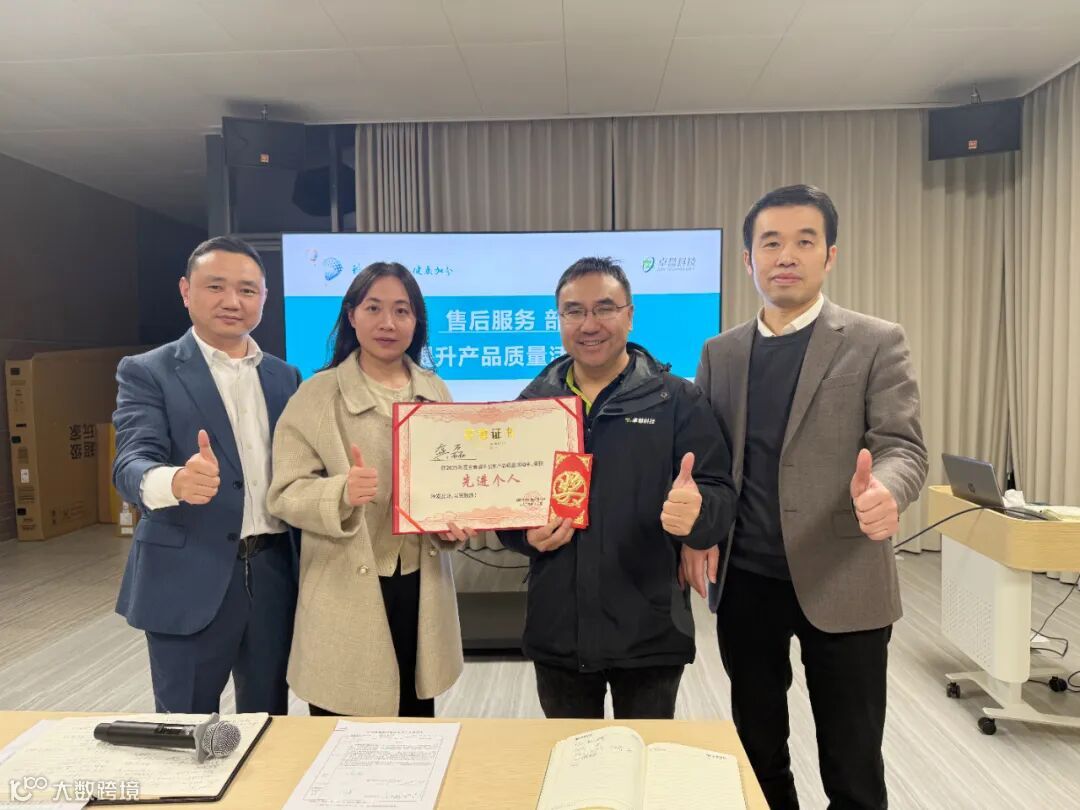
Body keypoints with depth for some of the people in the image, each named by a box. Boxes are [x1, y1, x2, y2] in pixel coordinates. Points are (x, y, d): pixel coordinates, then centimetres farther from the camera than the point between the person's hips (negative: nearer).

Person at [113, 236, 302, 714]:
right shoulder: (147, 372, -3)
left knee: (269, 723, 17)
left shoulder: (285, 377, 9)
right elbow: (132, 463, -17)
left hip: (275, 575, 4)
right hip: (190, 581, -4)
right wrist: (176, 481, -40)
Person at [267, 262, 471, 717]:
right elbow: (284, 493, -9)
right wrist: (342, 493, -29)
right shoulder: (316, 395, -7)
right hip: (347, 590, -4)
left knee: (418, 717, 18)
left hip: (421, 584, 4)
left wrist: (457, 520, -8)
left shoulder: (435, 392, 6)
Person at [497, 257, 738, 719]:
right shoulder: (533, 402, 4)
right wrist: (524, 534, -11)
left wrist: (695, 511, -31)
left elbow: (719, 497, -9)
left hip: (650, 633, -2)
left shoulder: (677, 399, -5)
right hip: (557, 633, 3)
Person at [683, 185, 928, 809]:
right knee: (758, 753, 18)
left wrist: (885, 490, -32)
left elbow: (903, 447, -9)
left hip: (841, 583, -3)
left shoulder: (877, 342, -3)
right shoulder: (720, 353, 8)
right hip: (745, 582, 3)